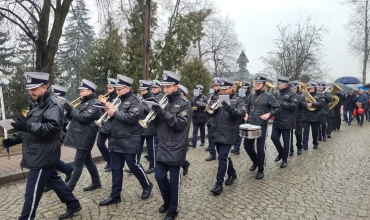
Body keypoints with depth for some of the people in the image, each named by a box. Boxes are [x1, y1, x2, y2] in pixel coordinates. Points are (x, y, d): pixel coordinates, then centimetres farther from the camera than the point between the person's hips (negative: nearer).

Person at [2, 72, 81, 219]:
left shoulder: (52, 105, -16)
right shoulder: (37, 104, 14)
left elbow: (52, 127, -29)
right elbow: (30, 129, 21)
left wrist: (28, 126, -38)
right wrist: (15, 139, 8)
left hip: (44, 155, -10)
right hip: (39, 154, 10)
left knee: (32, 191, -1)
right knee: (53, 180, 18)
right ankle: (73, 204, 32)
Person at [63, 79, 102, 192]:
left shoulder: (94, 104, -12)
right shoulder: (84, 102, 17)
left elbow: (84, 118, -23)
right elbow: (73, 117, 15)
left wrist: (71, 109, -14)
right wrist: (68, 110, -5)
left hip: (84, 138, -10)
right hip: (81, 136, 10)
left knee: (78, 163, -5)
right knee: (88, 160, 15)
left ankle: (69, 188, 0)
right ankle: (96, 182, 26)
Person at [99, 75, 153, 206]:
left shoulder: (135, 102, -9)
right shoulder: (117, 101, 16)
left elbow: (131, 118, -24)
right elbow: (112, 117, 19)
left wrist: (115, 112, -16)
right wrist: (108, 108, -1)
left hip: (130, 142, -7)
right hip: (115, 141, 7)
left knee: (134, 167, 5)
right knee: (116, 169, 11)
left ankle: (147, 186, 28)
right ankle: (115, 195, 22)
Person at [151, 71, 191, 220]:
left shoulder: (184, 104, -8)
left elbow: (180, 124, -18)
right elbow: (157, 123, 12)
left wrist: (163, 113, -28)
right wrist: (155, 113, -10)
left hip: (175, 149, -6)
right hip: (162, 147, 6)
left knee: (174, 180, 5)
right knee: (159, 176, 11)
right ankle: (167, 201, 36)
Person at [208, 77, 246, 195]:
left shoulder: (238, 100, -2)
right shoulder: (218, 99, 10)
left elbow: (242, 114, -16)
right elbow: (210, 114, 7)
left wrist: (230, 108, -31)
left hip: (227, 134, -5)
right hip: (216, 133, 5)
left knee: (222, 158, -7)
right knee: (224, 156, 17)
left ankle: (219, 184, 2)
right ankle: (232, 174, 39)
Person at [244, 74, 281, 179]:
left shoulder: (269, 96, -8)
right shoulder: (252, 95, 8)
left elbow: (278, 108, -7)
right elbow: (247, 105, 24)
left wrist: (269, 114, -21)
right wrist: (246, 114, 7)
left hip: (262, 126, -5)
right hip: (250, 125, 6)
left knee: (260, 149, 0)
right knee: (247, 145, 10)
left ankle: (260, 170, 17)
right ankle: (255, 161, 37)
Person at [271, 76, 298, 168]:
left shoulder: (292, 94, -6)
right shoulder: (277, 94, 11)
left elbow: (293, 105, -18)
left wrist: (280, 103, -19)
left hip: (287, 122, -5)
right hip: (277, 121, 5)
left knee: (286, 141, 4)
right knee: (274, 137, 3)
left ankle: (285, 159, 19)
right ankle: (281, 152, 29)